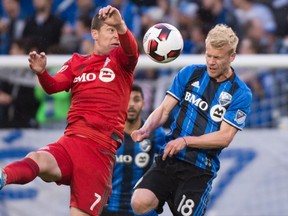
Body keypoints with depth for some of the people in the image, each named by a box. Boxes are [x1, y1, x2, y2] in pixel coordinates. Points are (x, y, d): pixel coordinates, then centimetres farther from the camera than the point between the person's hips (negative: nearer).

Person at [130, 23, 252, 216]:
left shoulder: (241, 94, -3)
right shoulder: (190, 73, 8)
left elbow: (225, 137, -9)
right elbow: (164, 109, 7)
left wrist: (186, 141, -19)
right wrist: (146, 129, -13)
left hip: (200, 170, -3)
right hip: (169, 159, 3)